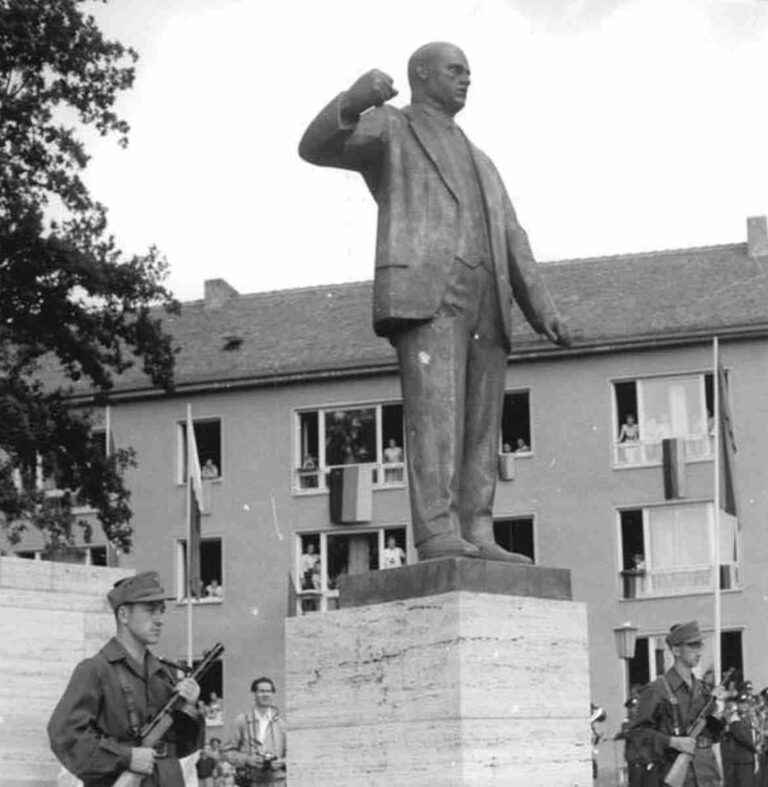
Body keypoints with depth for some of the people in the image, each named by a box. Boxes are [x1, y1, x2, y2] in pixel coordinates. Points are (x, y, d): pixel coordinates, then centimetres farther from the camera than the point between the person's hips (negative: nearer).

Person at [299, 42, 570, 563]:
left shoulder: (478, 163, 34)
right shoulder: (388, 128, 14)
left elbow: (511, 244, 23)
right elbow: (318, 147, -8)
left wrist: (545, 309, 8)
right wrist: (355, 100, -29)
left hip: (485, 301, 7)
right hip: (423, 289, -7)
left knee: (481, 425, -2)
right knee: (435, 410, -18)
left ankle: (475, 538, -5)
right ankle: (438, 538, -25)